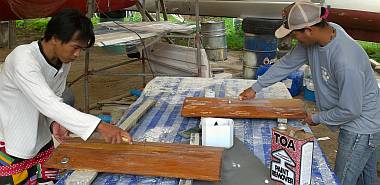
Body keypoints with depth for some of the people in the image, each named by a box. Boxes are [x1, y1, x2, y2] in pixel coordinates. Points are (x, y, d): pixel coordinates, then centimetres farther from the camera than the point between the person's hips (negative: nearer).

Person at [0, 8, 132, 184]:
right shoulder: (23, 59, -28)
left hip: (41, 139, 6)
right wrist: (100, 126, -45)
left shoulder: (64, 61, -5)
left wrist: (54, 122, -14)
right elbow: (47, 103, -38)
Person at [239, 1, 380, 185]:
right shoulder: (324, 30, -10)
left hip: (361, 127, -8)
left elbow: (350, 110, -26)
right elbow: (287, 63, 1)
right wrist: (255, 88, 6)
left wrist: (316, 118, -9)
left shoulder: (345, 61, -37)